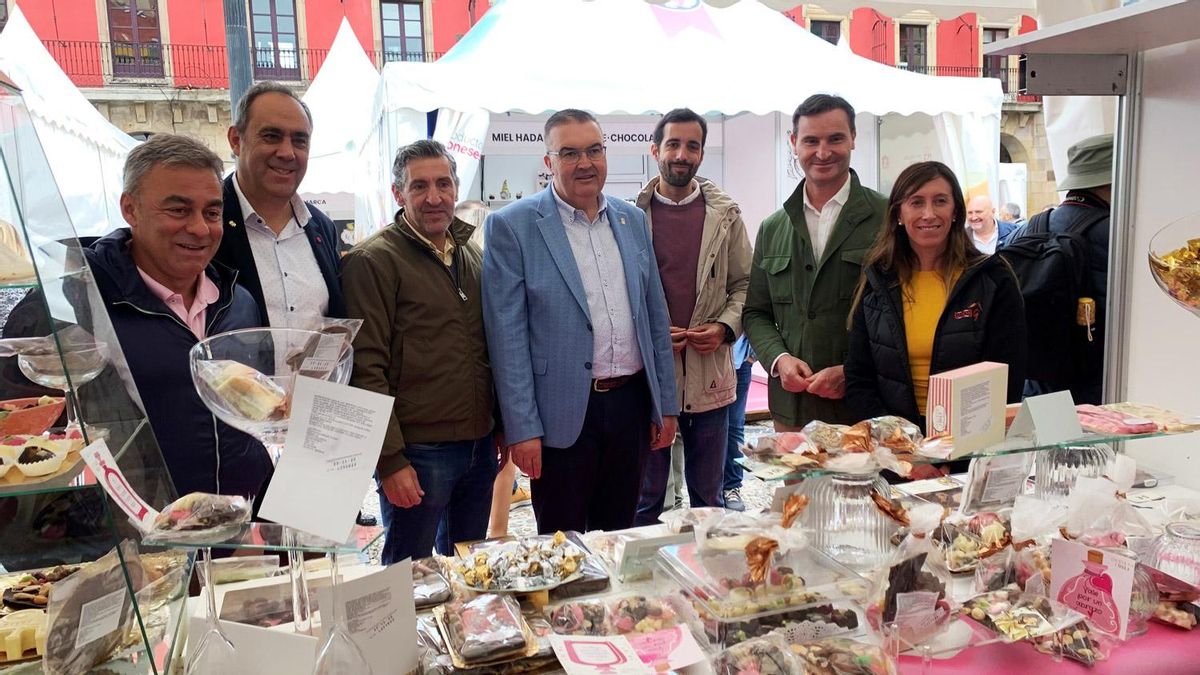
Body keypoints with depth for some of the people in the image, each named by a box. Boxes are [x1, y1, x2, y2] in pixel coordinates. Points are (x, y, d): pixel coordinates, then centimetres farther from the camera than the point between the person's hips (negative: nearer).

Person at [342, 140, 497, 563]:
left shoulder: (473, 255, 12)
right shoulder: (373, 260, -10)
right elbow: (366, 369, -14)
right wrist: (390, 460, -17)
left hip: (480, 446, 7)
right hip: (417, 452, -6)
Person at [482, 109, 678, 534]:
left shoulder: (632, 220, 9)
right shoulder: (512, 225, -7)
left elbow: (655, 315, 12)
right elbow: (507, 335, -10)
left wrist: (665, 404, 10)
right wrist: (522, 430, -12)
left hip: (631, 404, 5)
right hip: (562, 414, -4)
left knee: (618, 541, 18)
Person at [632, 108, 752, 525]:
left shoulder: (725, 215, 5)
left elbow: (744, 284, 8)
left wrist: (725, 327, -9)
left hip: (710, 377, 2)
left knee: (708, 497, 16)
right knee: (644, 498, 12)